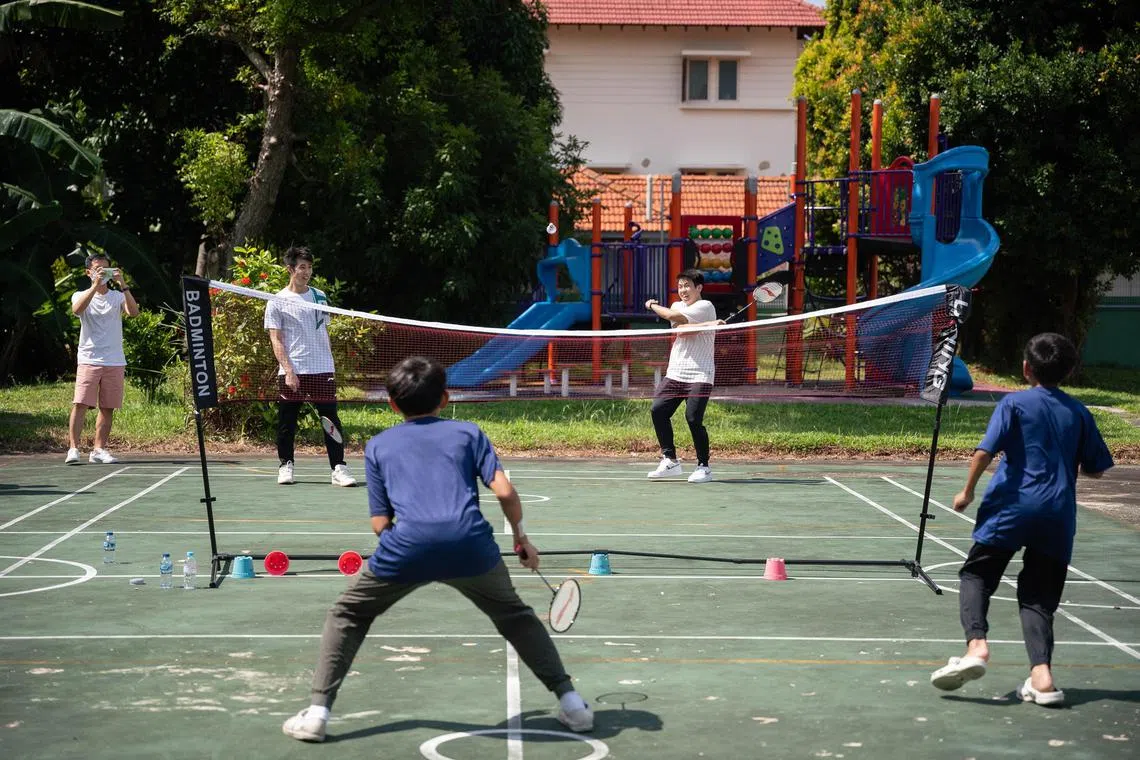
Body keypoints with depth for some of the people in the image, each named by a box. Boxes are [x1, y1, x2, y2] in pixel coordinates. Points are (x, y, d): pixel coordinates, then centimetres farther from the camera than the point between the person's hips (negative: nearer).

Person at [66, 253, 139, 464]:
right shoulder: (81, 295, 6)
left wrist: (123, 285, -20)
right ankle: (73, 448, -11)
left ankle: (99, 450, 10)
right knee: (80, 404, -12)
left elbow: (133, 311, -11)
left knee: (108, 408, 4)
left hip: (115, 362, 2)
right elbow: (77, 309, -18)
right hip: (89, 360, -2)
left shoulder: (117, 297, 9)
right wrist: (95, 285, -26)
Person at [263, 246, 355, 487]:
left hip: (323, 370, 3)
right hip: (292, 372, -3)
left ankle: (338, 468, -1)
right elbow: (276, 340, -4)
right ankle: (286, 465, 19)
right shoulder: (277, 302, 1)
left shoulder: (319, 296, 13)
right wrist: (288, 371, -14)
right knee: (287, 422, 4)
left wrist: (331, 365, 13)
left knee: (331, 420, -2)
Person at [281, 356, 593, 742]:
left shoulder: (378, 446, 23)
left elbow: (381, 523, 17)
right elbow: (505, 491, 8)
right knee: (515, 615, 27)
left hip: (407, 546, -1)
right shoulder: (468, 432, 21)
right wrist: (521, 537, 23)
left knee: (347, 615, 24)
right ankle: (570, 700, 21)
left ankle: (317, 713, 13)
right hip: (471, 543, 1)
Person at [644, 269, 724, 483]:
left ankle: (703, 466, -1)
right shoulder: (677, 306, 14)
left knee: (693, 418, -15)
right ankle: (670, 461, 5)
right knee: (657, 410, -6)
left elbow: (674, 316, -15)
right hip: (675, 373, 6)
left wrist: (652, 305, 1)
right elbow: (681, 330, -7)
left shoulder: (705, 307, -4)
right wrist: (708, 325, -21)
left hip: (699, 375, -6)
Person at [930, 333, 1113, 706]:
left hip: (1011, 508, -3)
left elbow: (985, 451, -11)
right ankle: (1042, 674, -9)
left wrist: (968, 491, 1)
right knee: (1039, 597, 8)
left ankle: (976, 644, -15)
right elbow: (1096, 469, 14)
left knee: (976, 576, 9)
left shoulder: (1015, 403, -1)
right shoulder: (1079, 412, 10)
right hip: (1058, 516, 3)